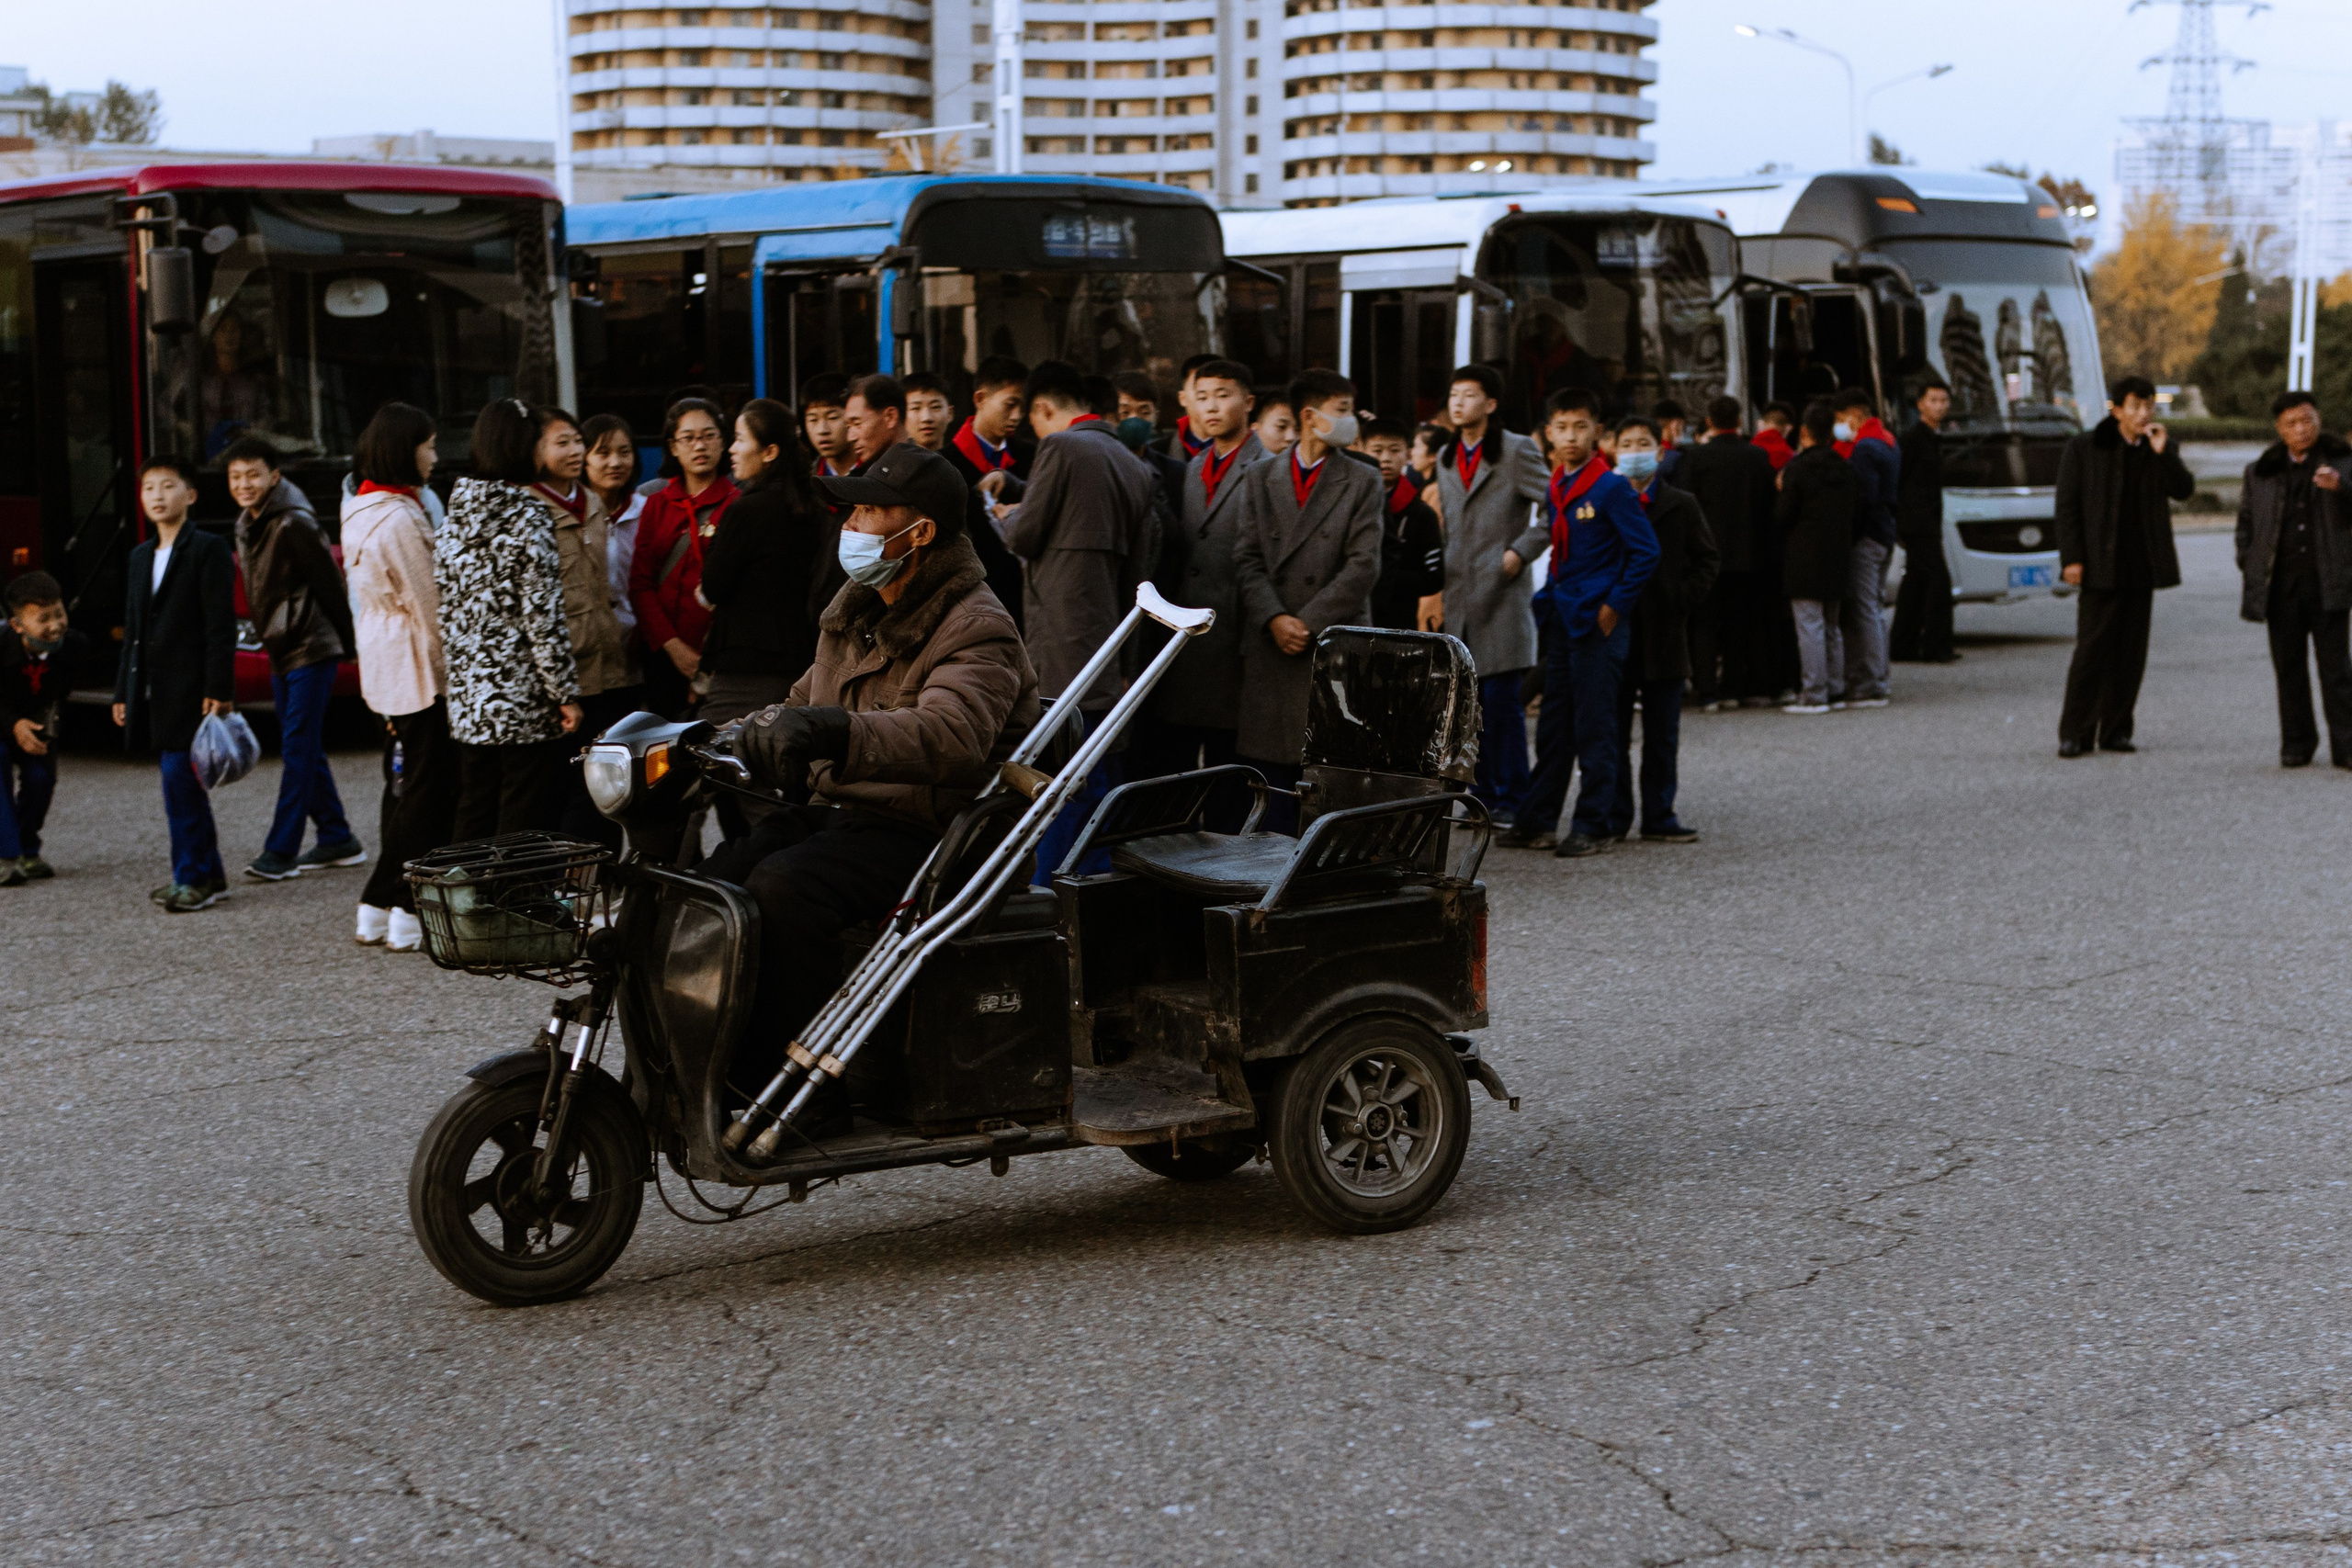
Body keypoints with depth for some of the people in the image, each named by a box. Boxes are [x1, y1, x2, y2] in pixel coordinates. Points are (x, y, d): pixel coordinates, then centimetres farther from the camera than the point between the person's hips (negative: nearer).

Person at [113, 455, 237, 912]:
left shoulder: (208, 550, -5)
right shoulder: (141, 556, 17)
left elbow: (221, 626, -10)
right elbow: (133, 628, 20)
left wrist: (219, 692, -16)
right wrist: (124, 692, 16)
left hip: (191, 689, -7)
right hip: (154, 693, 7)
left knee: (180, 781, -12)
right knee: (179, 785, 9)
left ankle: (195, 878, -7)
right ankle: (206, 874, 16)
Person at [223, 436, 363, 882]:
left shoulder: (293, 525, -17)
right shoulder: (246, 526, 10)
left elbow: (330, 584, -14)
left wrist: (345, 642, -9)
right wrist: (269, 636, 17)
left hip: (311, 649, -9)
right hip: (281, 649, 9)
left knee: (298, 749, -8)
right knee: (305, 749, 12)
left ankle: (281, 850, -9)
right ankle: (337, 840, 20)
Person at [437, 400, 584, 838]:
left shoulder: (455, 517, 9)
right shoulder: (526, 517, -12)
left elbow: (445, 604, 12)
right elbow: (543, 615, -14)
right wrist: (566, 693, -9)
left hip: (467, 700, 7)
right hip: (523, 702, -7)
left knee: (474, 818, 12)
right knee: (523, 823, -2)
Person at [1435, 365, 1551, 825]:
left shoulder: (1517, 451, -3)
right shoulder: (1447, 459, 18)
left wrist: (1521, 551, -13)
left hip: (1502, 592, -6)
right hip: (1458, 597, 6)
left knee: (1501, 697, -8)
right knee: (1469, 700, 5)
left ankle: (1511, 799, -2)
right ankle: (1483, 797, 13)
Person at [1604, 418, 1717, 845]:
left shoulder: (1681, 506, 5)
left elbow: (1706, 558, 8)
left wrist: (1684, 599, -4)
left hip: (1664, 634, 1)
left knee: (1662, 735, 6)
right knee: (1612, 731, 2)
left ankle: (1659, 816, 12)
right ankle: (1613, 818, 9)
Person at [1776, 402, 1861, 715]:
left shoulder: (1797, 468, -13)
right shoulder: (1846, 469, 7)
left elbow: (1782, 515, -13)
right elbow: (1856, 511, 11)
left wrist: (1780, 492, 5)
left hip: (1805, 561, -7)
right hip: (1837, 559, 7)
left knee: (1810, 625, -5)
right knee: (1831, 627, 15)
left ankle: (1814, 694, -7)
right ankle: (1835, 690, 18)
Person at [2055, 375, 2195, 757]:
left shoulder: (2162, 447, 9)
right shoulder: (2084, 448, -2)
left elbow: (2184, 490, -4)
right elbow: (2067, 505, -4)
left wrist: (2163, 453, -18)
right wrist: (2071, 558, -11)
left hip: (2141, 566, 4)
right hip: (2101, 567, -4)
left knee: (2131, 652, 5)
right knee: (2092, 650, -7)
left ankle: (2115, 731, 12)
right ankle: (2075, 733, -3)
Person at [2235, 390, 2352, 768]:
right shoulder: (2261, 473, 11)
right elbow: (2246, 522, 18)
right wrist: (2250, 570, 8)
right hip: (2281, 587, 2)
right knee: (2289, 667, 5)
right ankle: (2297, 744, 13)